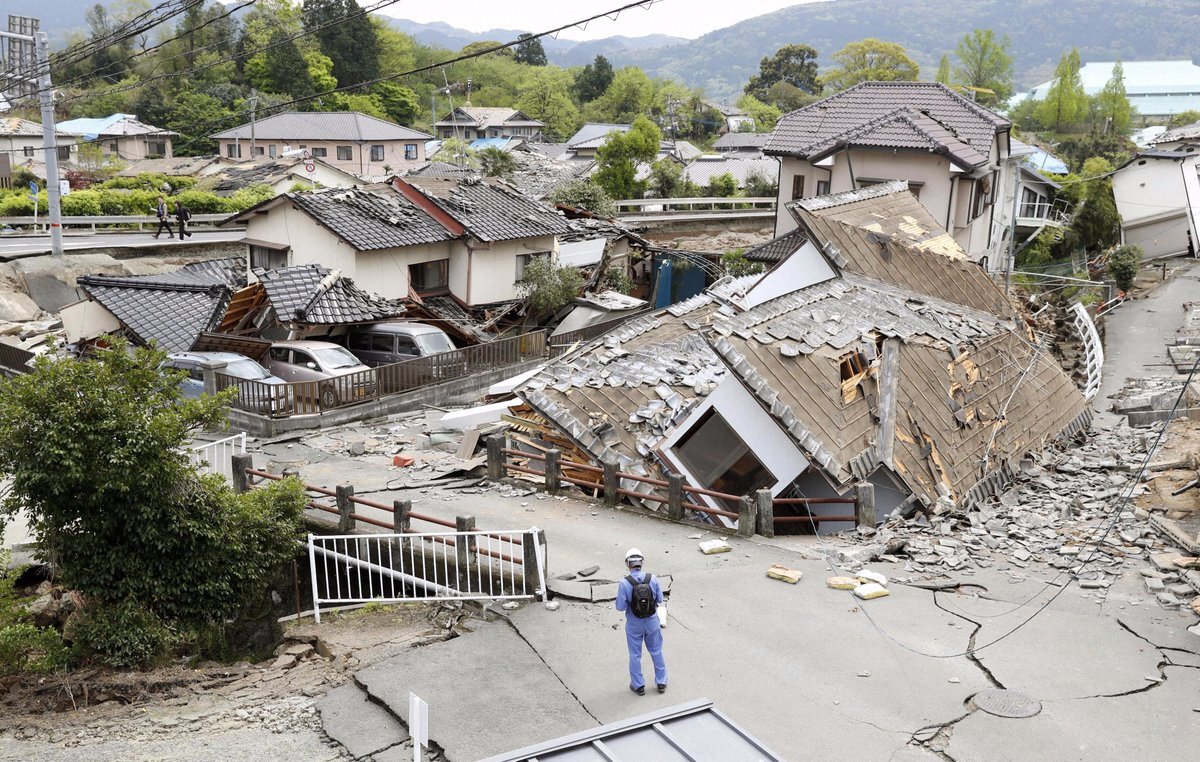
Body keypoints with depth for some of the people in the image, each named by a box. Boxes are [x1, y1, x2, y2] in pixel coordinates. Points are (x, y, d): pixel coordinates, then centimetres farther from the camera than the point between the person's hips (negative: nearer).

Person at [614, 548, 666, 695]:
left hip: (634, 624, -2)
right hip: (652, 622, 2)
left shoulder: (624, 583, -23)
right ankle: (661, 682, 31)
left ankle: (638, 685, 27)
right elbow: (659, 599, -5)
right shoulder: (652, 578, -16)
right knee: (656, 651, 20)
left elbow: (620, 607, -18)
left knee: (635, 655, 16)